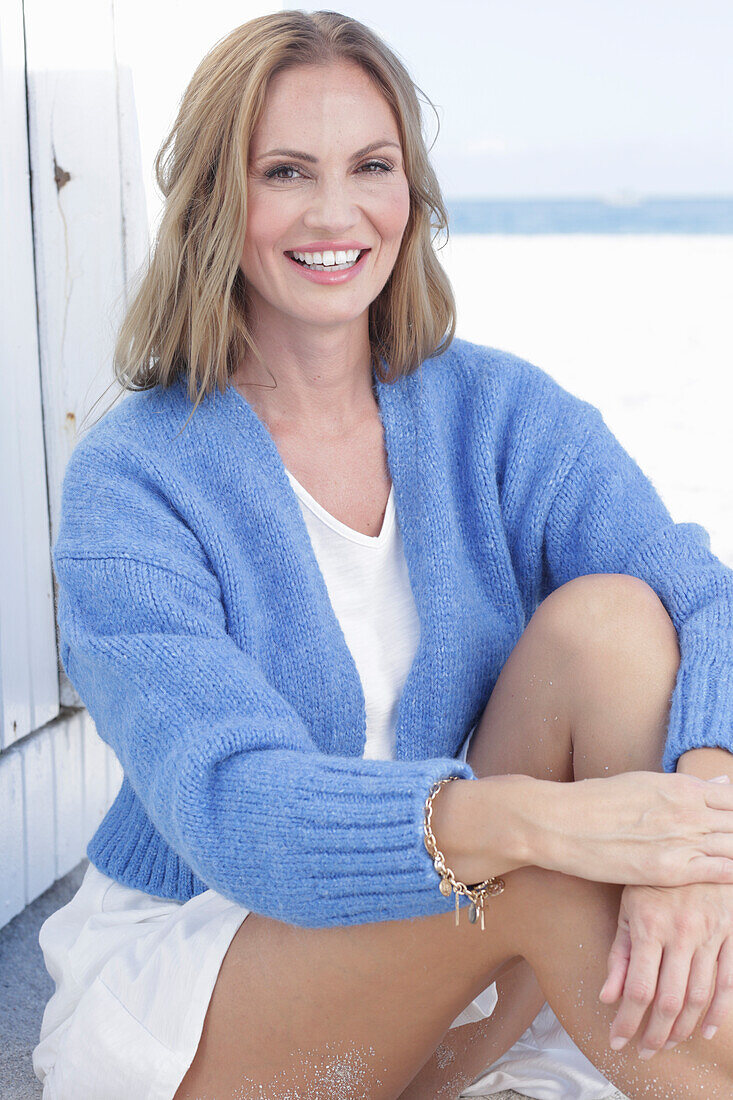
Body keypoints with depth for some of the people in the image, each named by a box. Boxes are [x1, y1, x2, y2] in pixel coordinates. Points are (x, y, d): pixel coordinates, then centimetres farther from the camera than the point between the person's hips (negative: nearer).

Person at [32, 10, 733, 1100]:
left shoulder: (498, 410, -2)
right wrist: (534, 818, -45)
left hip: (456, 960, 5)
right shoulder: (130, 479, -14)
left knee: (607, 620, -20)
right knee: (534, 870, -33)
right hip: (179, 979, -4)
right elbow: (230, 805, -28)